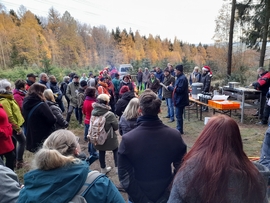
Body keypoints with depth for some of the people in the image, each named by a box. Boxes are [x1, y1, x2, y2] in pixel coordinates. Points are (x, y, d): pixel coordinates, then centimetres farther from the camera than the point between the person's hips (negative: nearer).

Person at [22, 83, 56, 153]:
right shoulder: (41, 105, -22)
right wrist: (54, 117, -1)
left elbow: (26, 119, 15)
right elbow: (52, 120, -21)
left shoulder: (25, 103, 2)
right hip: (44, 137, -8)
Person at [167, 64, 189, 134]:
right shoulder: (179, 78, 13)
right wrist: (171, 87, 2)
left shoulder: (182, 79, -20)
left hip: (180, 100, -10)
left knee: (179, 116, -2)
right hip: (179, 99, 10)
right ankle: (179, 129, 30)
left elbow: (179, 90, -25)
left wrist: (170, 87, -16)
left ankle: (180, 130, 10)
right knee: (178, 115, 18)